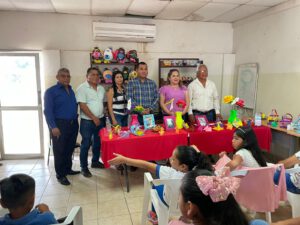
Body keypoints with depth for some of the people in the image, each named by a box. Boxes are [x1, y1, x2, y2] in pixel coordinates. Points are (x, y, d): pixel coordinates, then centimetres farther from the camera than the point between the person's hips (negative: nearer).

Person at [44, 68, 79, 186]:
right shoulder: (51, 91, -6)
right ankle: (60, 175, 14)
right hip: (59, 125, -6)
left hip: (73, 124, 6)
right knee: (59, 150, 2)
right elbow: (48, 111, -12)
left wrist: (75, 121, 9)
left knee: (70, 148, 15)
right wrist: (53, 127, -20)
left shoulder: (71, 90, 14)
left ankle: (68, 169, 31)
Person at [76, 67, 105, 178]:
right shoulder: (82, 88, -10)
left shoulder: (101, 88, 9)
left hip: (100, 120, 6)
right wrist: (94, 118, -17)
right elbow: (82, 105, -16)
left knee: (98, 142, 16)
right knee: (86, 144, 2)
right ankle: (84, 167, 14)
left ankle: (95, 161, 34)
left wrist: (101, 117, 8)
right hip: (87, 121, -6)